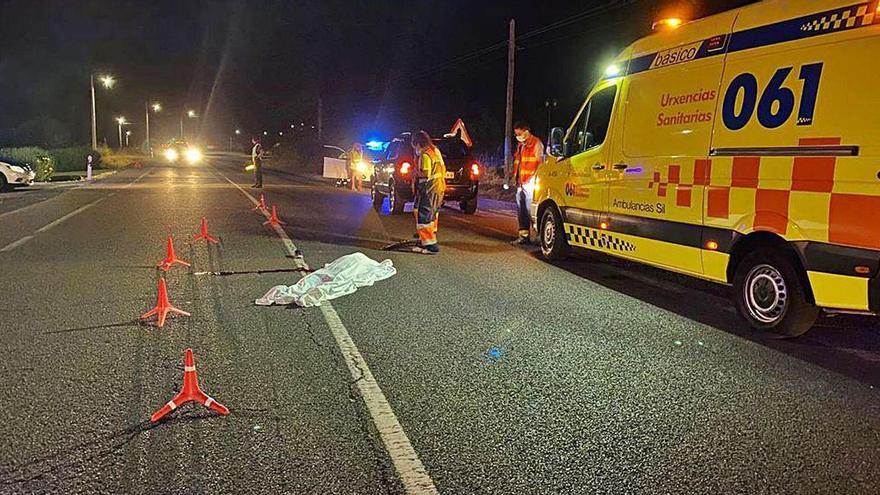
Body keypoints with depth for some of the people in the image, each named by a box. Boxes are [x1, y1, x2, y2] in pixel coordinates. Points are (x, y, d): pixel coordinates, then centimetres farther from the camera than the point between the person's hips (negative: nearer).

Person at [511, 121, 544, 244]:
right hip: (520, 183, 8)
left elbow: (540, 163, -11)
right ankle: (523, 235, 17)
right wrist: (516, 177, 15)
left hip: (530, 183, -8)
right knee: (521, 211, 10)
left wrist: (533, 180, -16)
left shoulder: (536, 143, -6)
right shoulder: (520, 145, 20)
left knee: (530, 210, -10)